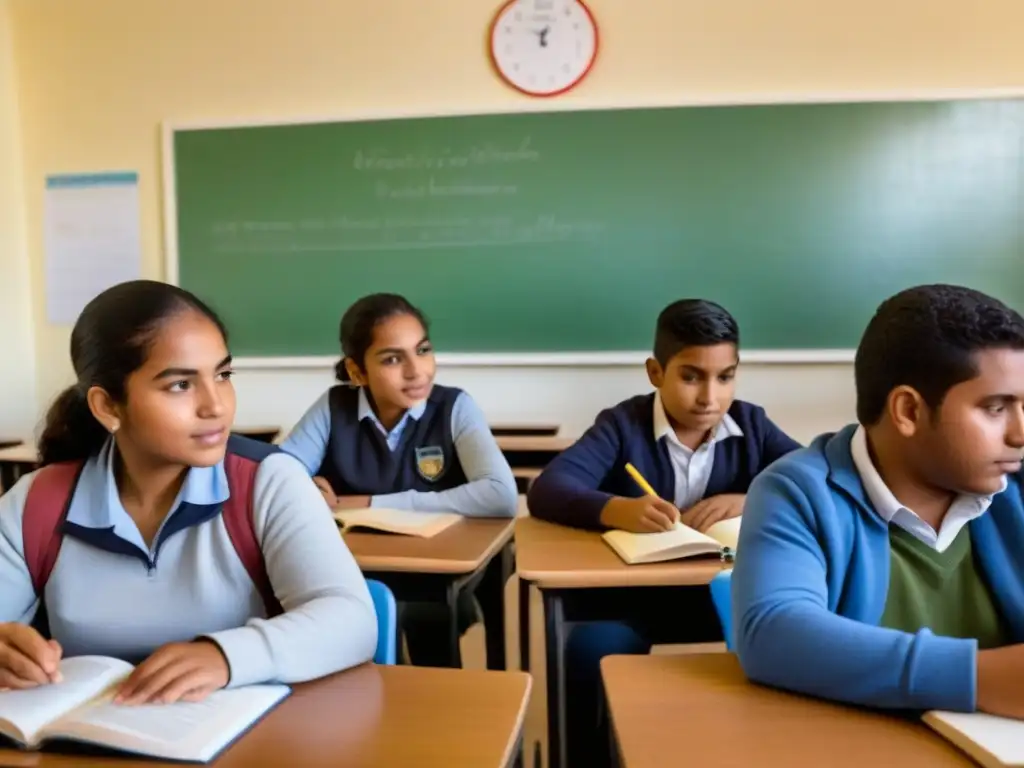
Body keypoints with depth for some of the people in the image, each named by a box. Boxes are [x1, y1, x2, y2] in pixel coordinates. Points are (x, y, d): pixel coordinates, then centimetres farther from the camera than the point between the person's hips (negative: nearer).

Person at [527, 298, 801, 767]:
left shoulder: (751, 424, 6)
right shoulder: (623, 424, -4)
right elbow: (545, 491, -18)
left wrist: (751, 501, -20)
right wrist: (615, 510, -38)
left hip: (725, 589, 2)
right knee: (588, 652, -29)